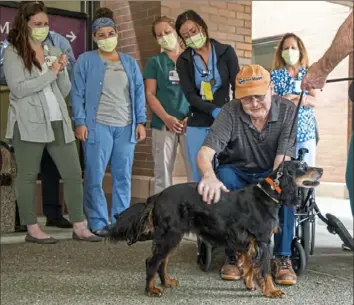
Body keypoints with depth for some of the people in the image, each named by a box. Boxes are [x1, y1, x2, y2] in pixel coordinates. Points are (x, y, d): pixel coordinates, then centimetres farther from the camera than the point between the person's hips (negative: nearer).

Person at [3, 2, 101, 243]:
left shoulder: (54, 52, 15)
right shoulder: (13, 53, -1)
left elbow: (65, 91, 15)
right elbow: (18, 89, -13)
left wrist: (62, 71, -5)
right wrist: (50, 73, -11)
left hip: (59, 122, 5)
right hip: (28, 124, -5)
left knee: (74, 173, 3)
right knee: (28, 176, 4)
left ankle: (79, 227, 10)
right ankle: (33, 229, 14)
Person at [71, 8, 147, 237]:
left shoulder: (130, 62, 16)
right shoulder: (86, 60, 5)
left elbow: (139, 93, 13)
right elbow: (78, 93, 0)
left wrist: (141, 122, 5)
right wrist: (80, 122, -8)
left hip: (126, 127, 3)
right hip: (98, 126, -3)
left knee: (123, 176, 5)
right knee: (94, 176, -3)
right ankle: (98, 223, 6)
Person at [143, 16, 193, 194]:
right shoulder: (155, 62, 12)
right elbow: (150, 94, 5)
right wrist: (166, 118, -10)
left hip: (190, 123, 0)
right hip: (163, 124, 0)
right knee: (163, 173, 1)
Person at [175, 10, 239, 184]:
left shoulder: (226, 52, 3)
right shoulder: (183, 61, 6)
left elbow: (237, 87, -2)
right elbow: (190, 95, -4)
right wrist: (214, 111, -21)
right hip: (197, 126, 1)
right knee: (200, 178, 4)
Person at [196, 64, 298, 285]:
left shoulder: (288, 111, -17)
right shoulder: (230, 113, -19)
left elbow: (283, 159, -24)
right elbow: (205, 153, -30)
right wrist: (209, 175, -55)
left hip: (271, 174, 0)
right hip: (238, 173, 0)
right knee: (224, 175, -33)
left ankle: (283, 258, -22)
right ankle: (235, 254, -21)